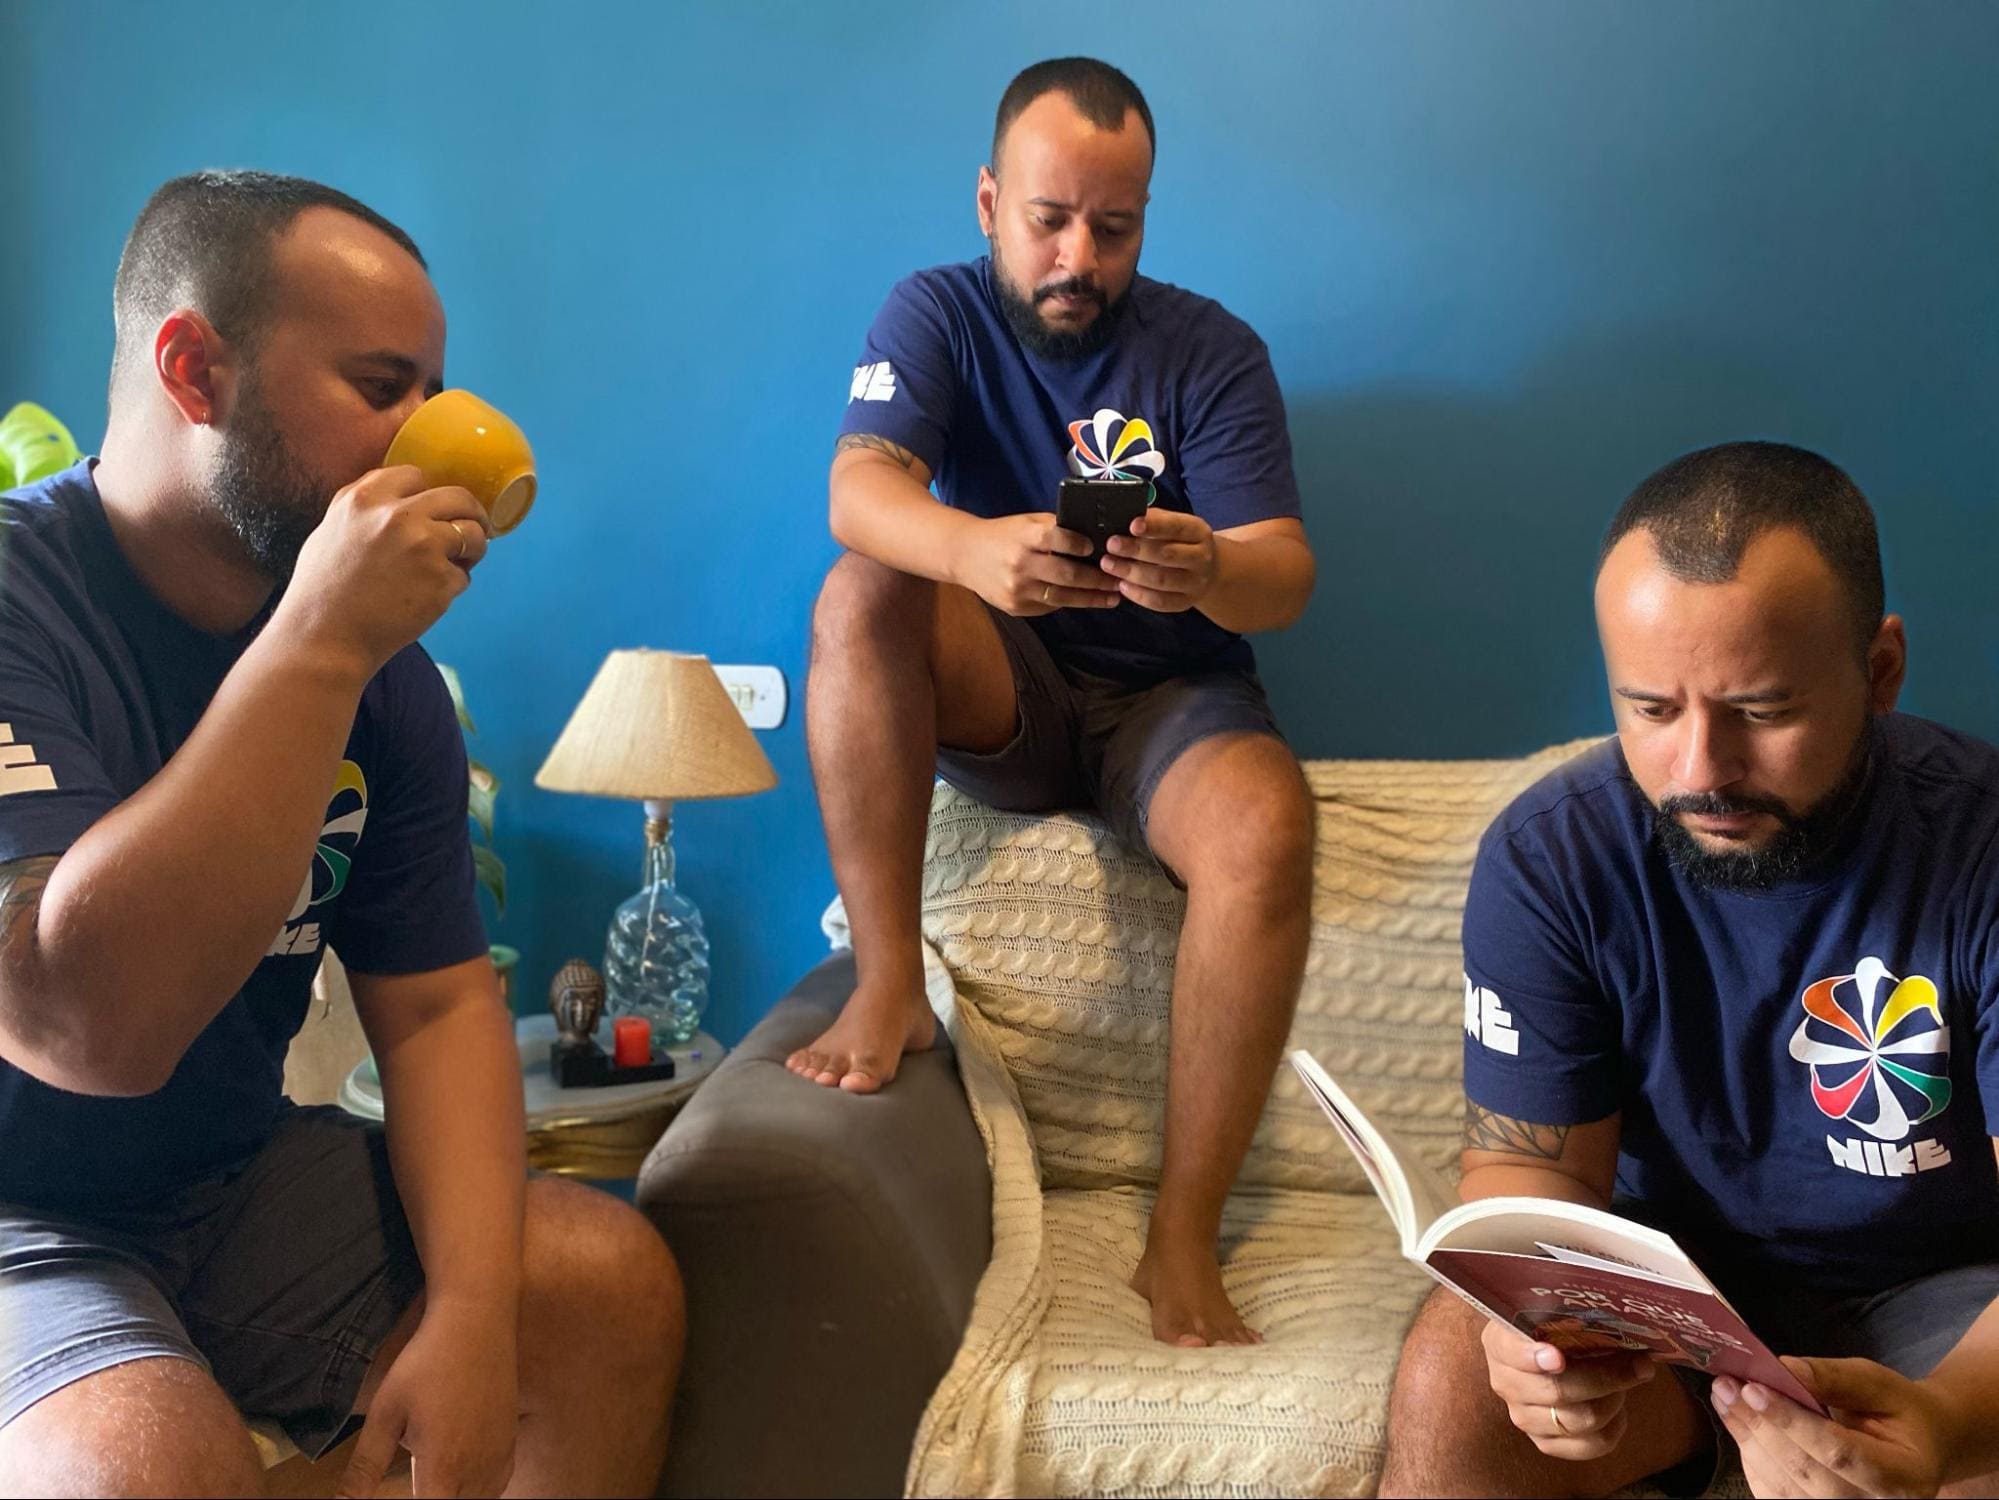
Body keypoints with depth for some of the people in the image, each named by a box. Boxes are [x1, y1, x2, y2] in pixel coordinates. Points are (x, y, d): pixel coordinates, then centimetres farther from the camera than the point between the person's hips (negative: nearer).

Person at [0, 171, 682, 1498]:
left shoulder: (383, 665, 0)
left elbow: (436, 1002, 0)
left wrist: (473, 1309, -15)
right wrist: (314, 647, -32)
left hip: (240, 1180, 6)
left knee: (616, 1281, -7)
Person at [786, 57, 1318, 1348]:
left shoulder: (1212, 353, -3)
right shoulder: (939, 315, -1)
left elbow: (1287, 581, -12)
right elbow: (860, 489, -21)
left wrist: (1212, 573, -39)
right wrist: (976, 550, -45)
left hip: (1171, 697, 0)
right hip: (999, 698, 1)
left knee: (1269, 827, -32)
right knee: (861, 592, -28)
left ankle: (1186, 1234, -25)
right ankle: (888, 988, -25)